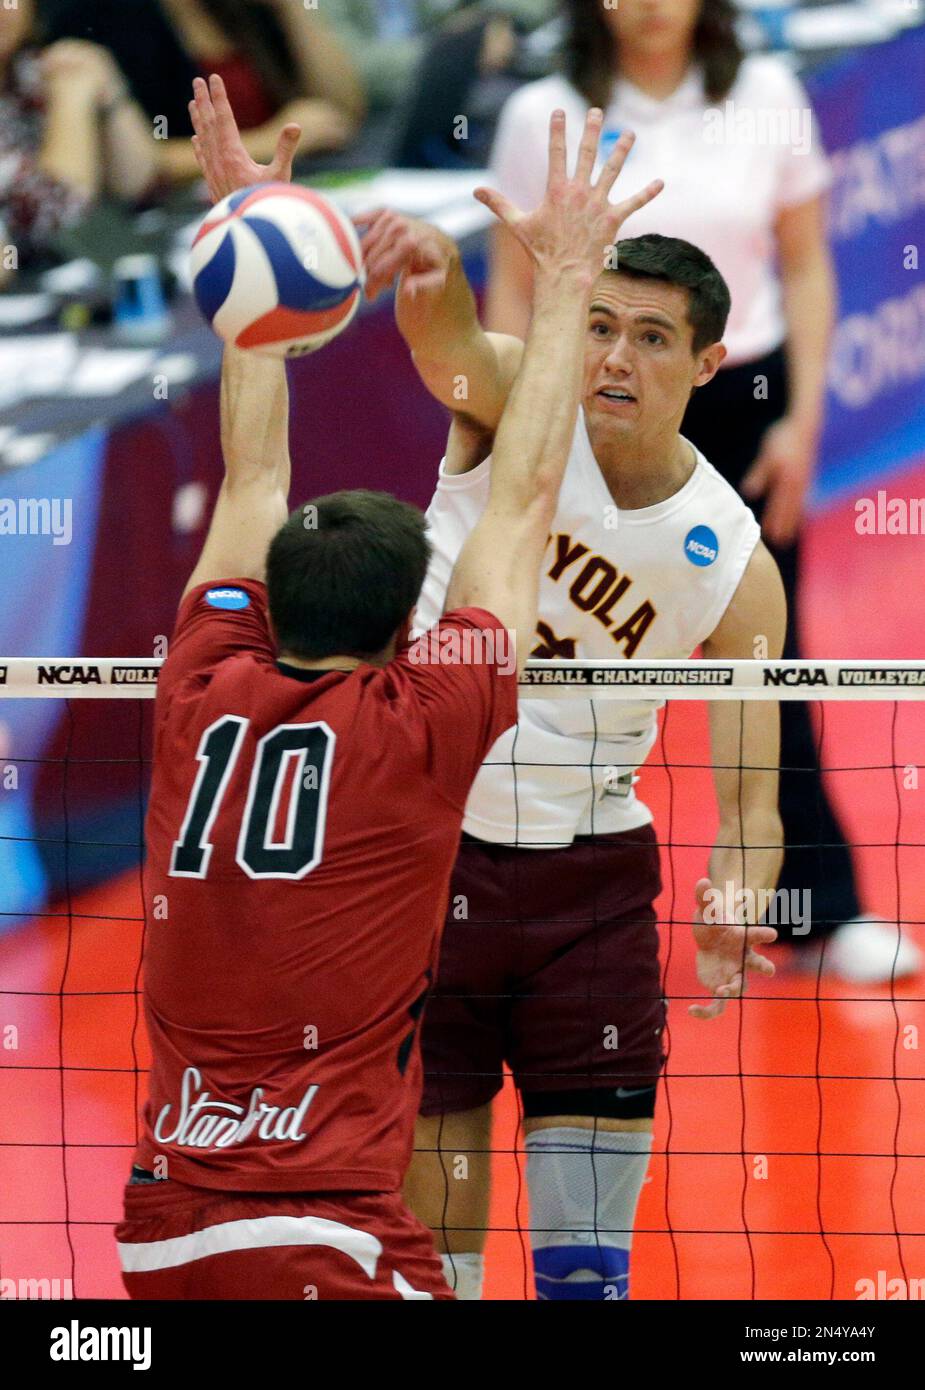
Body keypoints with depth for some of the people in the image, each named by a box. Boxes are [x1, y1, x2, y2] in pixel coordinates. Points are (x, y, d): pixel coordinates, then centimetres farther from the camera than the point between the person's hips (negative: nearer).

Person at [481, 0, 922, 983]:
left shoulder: (766, 95, -1)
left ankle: (819, 912, 9)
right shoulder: (544, 118, -5)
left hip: (742, 402, 1)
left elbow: (806, 268, 5)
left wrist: (800, 421, -2)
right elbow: (512, 297, 1)